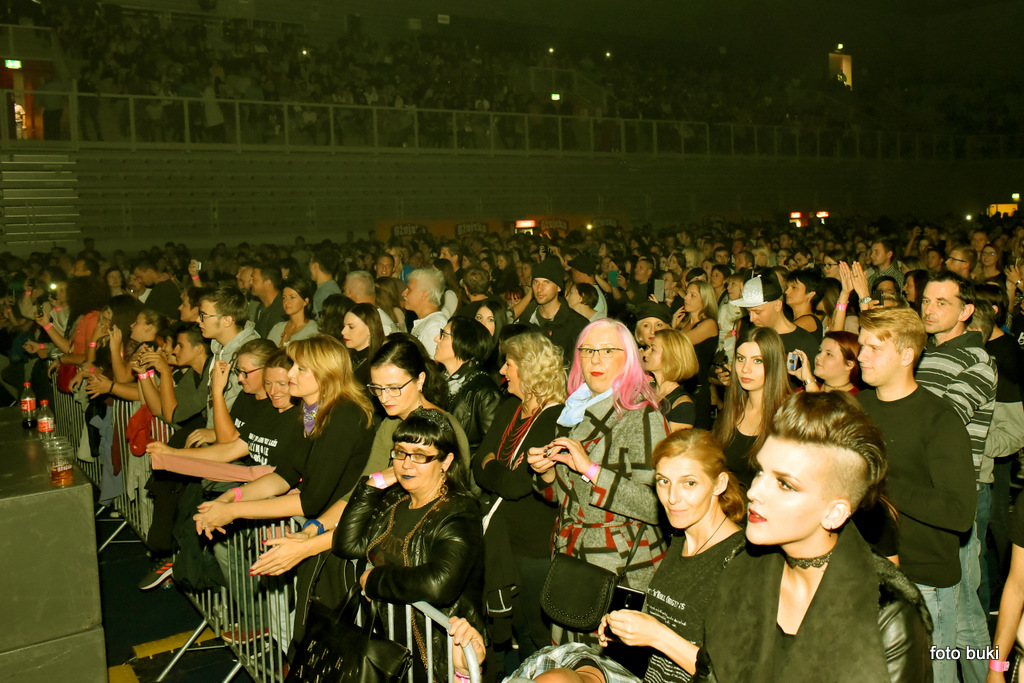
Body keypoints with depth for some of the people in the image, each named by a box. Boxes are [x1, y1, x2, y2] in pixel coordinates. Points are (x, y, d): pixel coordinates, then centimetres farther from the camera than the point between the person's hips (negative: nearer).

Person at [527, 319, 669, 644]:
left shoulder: (642, 416, -12)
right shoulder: (580, 412, 10)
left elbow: (658, 505, -22)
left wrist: (591, 470, -23)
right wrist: (547, 473, -2)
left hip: (623, 573, -6)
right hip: (570, 564, 6)